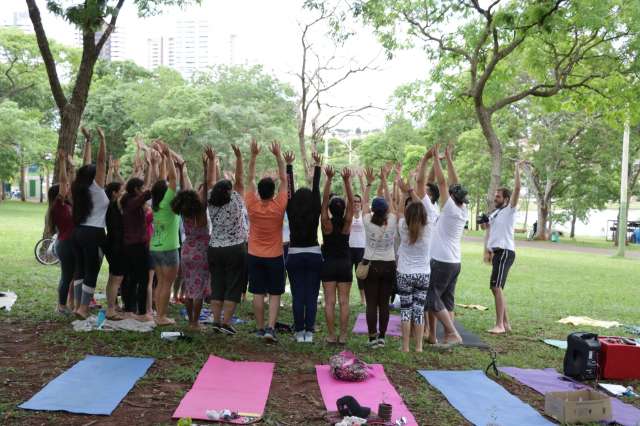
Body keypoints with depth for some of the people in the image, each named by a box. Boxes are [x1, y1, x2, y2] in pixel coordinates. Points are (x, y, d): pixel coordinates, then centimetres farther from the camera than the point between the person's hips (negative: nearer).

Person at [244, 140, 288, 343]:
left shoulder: (252, 206, -10)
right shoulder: (279, 207, -14)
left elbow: (250, 179, -2)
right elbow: (283, 179, -7)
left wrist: (253, 155, -2)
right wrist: (278, 156, -6)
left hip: (255, 257, 2)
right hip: (275, 257, -2)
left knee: (258, 294, 8)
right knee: (275, 294, 4)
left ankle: (260, 328, 14)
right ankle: (270, 328, -7)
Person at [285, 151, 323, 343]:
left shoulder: (291, 213, -4)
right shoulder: (315, 214, -6)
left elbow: (290, 190, -1)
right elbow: (316, 190, -4)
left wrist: (289, 165, 3)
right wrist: (318, 167, -1)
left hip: (294, 256, 1)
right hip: (314, 256, -1)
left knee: (297, 296, 4)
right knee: (312, 296, 3)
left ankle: (299, 331, 6)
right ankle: (309, 331, 3)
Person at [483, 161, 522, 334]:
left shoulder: (510, 210, -3)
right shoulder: (493, 214, 21)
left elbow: (517, 189, -15)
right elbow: (488, 233, 19)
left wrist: (517, 169, -14)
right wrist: (487, 250, 6)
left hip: (505, 252, -9)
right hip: (496, 252, 9)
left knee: (496, 287, -16)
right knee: (496, 288, 9)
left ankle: (499, 325, -14)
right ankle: (505, 323, 16)